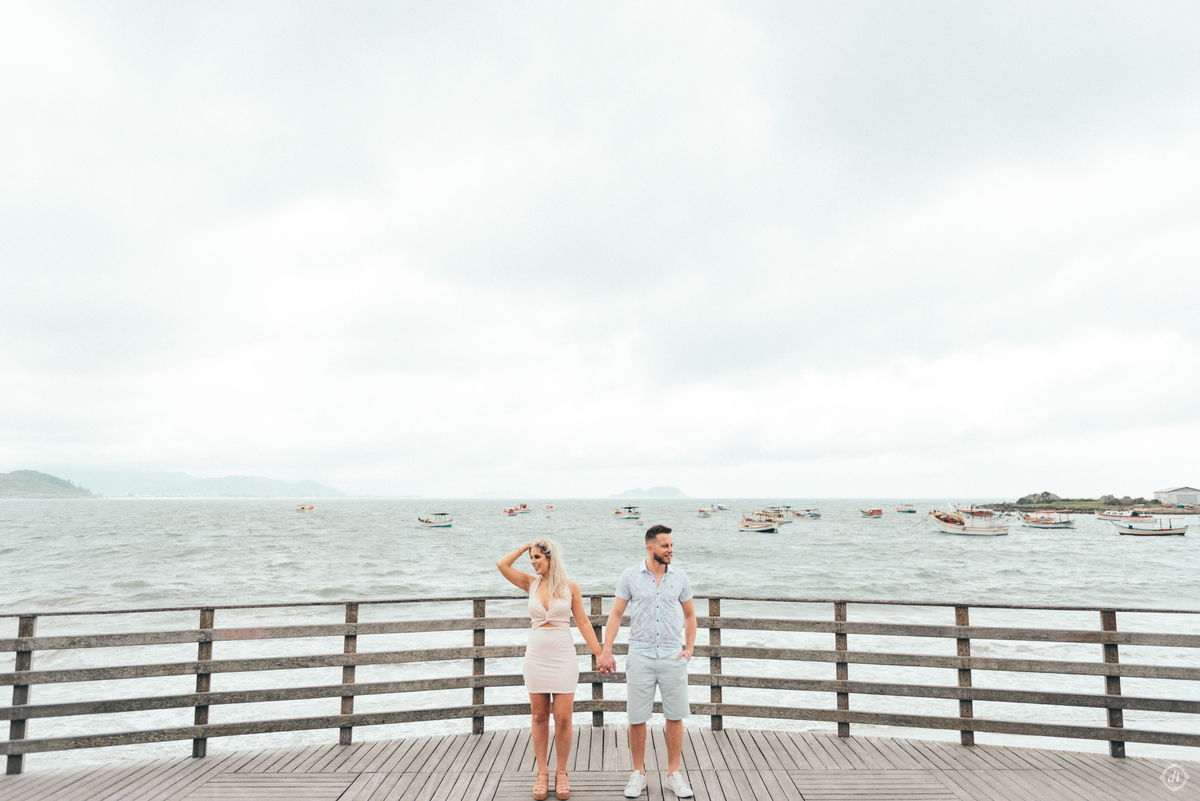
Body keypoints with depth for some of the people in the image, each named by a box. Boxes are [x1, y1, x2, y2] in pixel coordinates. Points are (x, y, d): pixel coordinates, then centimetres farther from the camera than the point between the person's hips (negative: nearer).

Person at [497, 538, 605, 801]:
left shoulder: (570, 586, -3)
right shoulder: (530, 583, 3)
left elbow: (583, 623, 1)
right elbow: (501, 564, -7)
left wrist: (599, 654, -1)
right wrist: (527, 544, -3)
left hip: (563, 658, -2)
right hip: (537, 656, 2)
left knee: (563, 718, 1)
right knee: (539, 717, 9)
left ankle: (562, 773, 18)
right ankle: (542, 772, 22)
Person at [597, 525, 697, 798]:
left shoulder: (679, 577, 3)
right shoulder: (630, 576, -2)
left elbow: (689, 615, 13)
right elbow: (616, 614, 1)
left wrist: (689, 649, 4)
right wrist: (606, 651, -7)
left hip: (673, 657, 2)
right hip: (640, 657, -1)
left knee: (675, 717, 5)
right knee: (636, 718, 4)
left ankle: (673, 774, 21)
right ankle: (638, 773, 21)